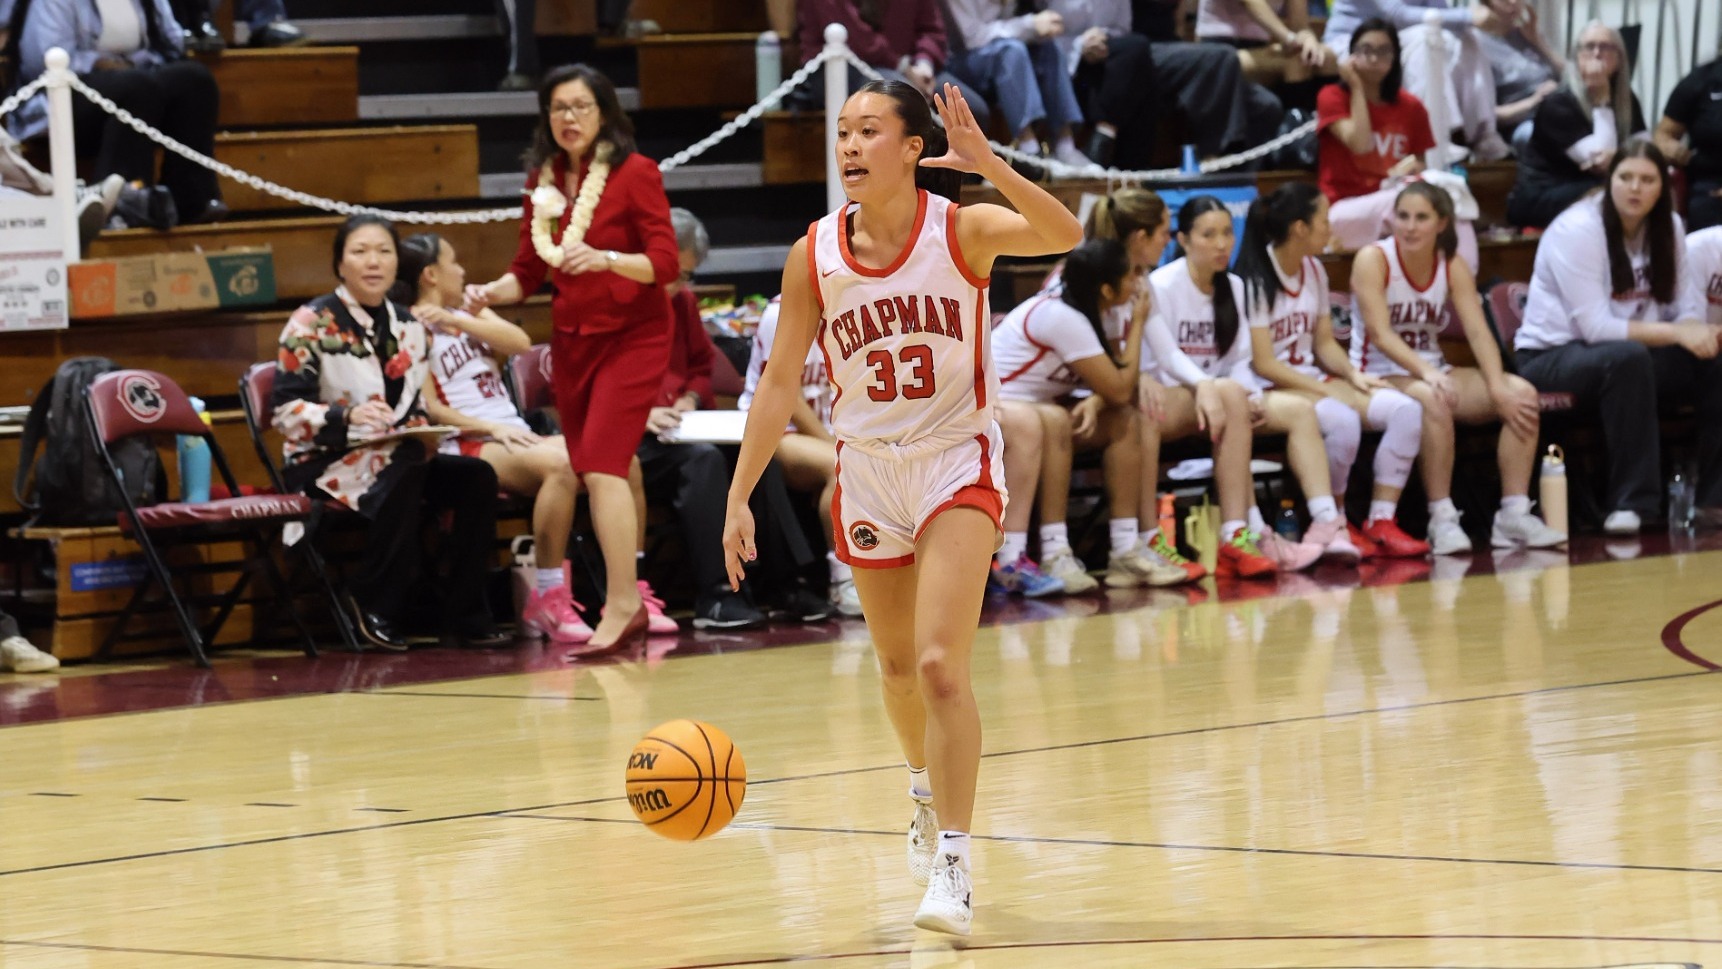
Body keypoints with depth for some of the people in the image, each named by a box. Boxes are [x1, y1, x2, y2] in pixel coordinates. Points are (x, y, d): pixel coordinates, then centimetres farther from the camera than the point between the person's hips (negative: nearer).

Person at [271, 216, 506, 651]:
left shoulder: (407, 327, 13)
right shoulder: (311, 324, -5)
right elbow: (285, 410, -13)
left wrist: (422, 429, -6)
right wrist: (347, 416, -30)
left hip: (397, 456, 6)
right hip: (324, 463, -6)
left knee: (476, 476, -18)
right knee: (403, 472, -36)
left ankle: (461, 614, -16)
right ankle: (377, 609, -27)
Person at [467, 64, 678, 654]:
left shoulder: (635, 173, -10)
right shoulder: (542, 179, 6)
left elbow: (664, 263, -15)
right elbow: (529, 271, 11)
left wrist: (605, 259, -31)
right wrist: (489, 293, -9)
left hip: (631, 338, -6)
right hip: (571, 339, 6)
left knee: (602, 464, -18)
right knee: (587, 471, 6)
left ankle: (620, 603, -17)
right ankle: (629, 606, 14)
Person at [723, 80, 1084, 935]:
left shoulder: (962, 229, -14)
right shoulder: (814, 255, -6)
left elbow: (1063, 236, -33)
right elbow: (780, 381, 0)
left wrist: (987, 166, -46)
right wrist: (739, 497, -3)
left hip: (957, 463, -4)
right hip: (868, 471, 4)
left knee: (940, 664, -19)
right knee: (897, 665, 19)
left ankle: (952, 866, -16)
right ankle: (927, 788, 49)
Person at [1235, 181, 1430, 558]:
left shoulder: (1314, 271, 12)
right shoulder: (1255, 280, -13)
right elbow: (1263, 364, -16)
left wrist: (1352, 374, -5)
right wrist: (1328, 391, -17)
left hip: (1314, 380, 8)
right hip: (1271, 390, -8)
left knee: (1407, 410, -14)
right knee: (1342, 420, -37)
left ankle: (1381, 521, -14)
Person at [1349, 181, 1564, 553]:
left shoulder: (1453, 267, 3)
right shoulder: (1373, 261, -12)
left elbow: (1478, 331, -7)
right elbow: (1380, 334, -23)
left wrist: (1498, 387, -22)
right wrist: (1425, 373, -38)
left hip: (1433, 372, 6)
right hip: (1380, 376, -6)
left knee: (1521, 393, -14)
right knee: (1432, 401, -38)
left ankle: (1514, 515, -16)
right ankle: (1442, 519, -32)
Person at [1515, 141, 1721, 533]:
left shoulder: (1667, 227, 4)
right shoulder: (1578, 230, -17)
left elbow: (1687, 308, 1)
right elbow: (1595, 327, -23)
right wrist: (1674, 332, -28)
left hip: (1631, 357, 6)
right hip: (1552, 356, -6)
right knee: (1627, 357, -39)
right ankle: (1632, 502, -37)